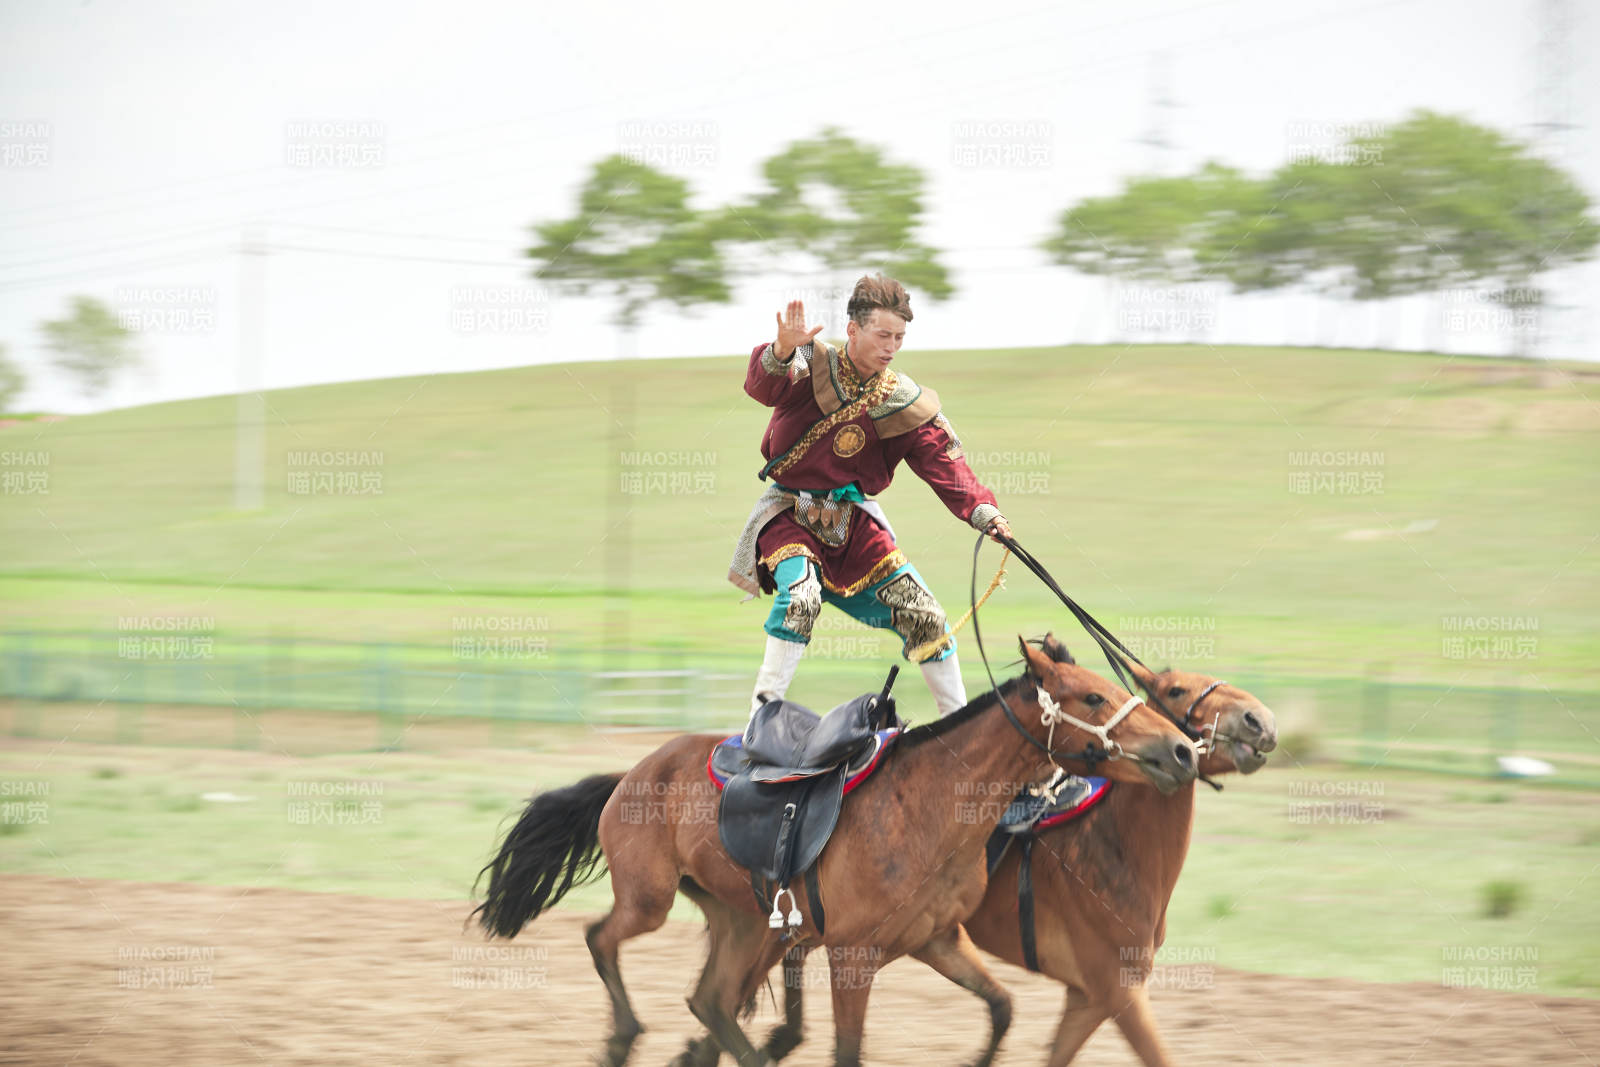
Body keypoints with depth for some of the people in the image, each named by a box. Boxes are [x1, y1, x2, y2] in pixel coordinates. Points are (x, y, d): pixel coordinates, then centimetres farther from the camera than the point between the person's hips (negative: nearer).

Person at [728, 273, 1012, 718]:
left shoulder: (905, 403, -3)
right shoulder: (814, 367, -11)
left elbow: (944, 464, -9)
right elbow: (763, 386, -31)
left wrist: (982, 512, -27)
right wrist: (782, 352, -54)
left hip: (852, 519, 4)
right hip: (789, 512, -4)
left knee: (922, 612, -1)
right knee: (801, 593, -31)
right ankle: (764, 710, -21)